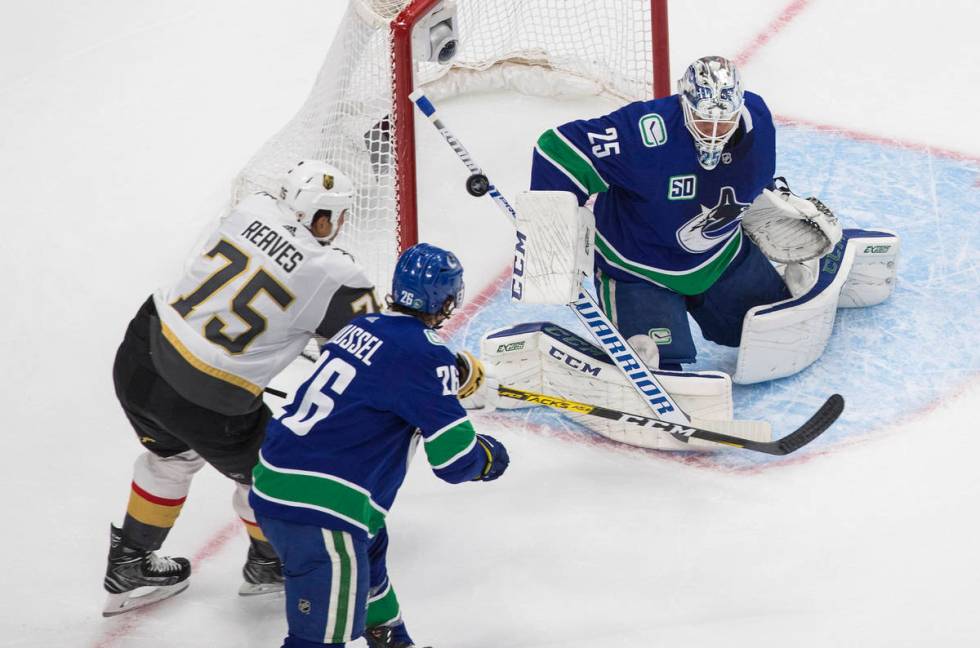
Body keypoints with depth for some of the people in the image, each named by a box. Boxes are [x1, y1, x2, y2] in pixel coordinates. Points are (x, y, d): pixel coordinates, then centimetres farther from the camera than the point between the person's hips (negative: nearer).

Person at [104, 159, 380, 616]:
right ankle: (270, 565, 46)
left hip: (137, 359, 6)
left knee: (172, 454, 33)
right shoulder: (333, 277, -14)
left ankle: (129, 565, 45)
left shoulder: (251, 209, 0)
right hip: (207, 403, -6)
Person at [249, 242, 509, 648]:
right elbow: (456, 459, -13)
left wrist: (456, 374, 26)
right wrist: (490, 456, 8)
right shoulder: (423, 354, -13)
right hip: (317, 508, -10)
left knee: (367, 550, 35)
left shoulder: (365, 326, 10)